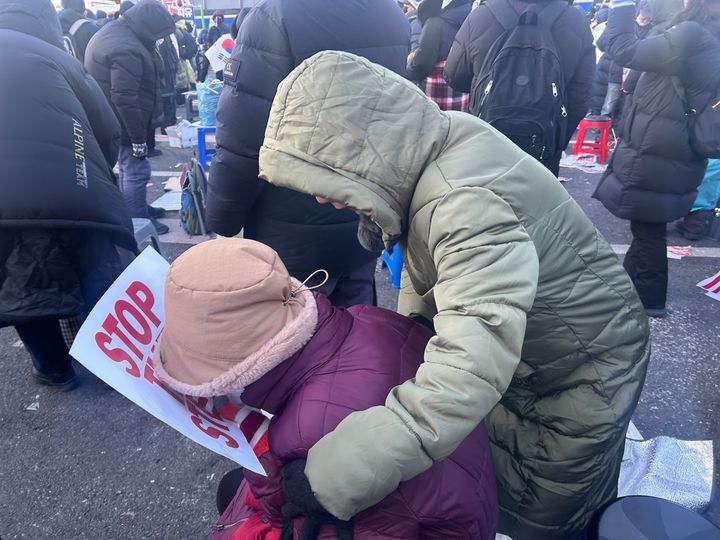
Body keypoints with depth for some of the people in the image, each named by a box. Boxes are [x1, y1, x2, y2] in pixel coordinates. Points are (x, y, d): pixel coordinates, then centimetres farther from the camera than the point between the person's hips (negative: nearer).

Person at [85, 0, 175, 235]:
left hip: (111, 120, 11)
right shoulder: (127, 50, -25)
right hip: (124, 123, -11)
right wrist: (139, 139, -24)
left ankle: (134, 212, 34)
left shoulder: (113, 32, 10)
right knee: (136, 170, -2)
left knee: (128, 167, 20)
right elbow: (126, 100, -29)